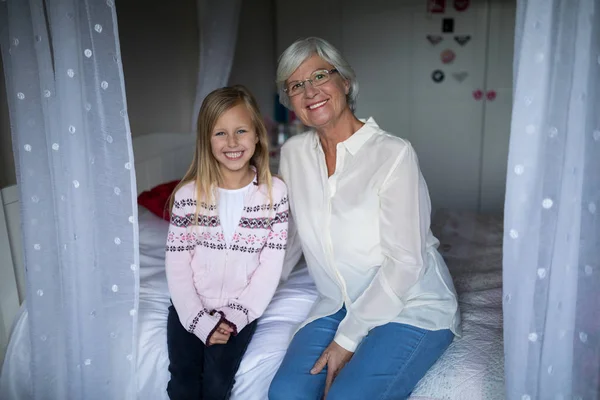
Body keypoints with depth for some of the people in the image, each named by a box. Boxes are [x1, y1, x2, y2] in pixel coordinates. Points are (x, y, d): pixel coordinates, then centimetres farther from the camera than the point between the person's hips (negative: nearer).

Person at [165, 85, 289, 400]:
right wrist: (202, 321, -12)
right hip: (191, 307, 1)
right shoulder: (189, 194, -7)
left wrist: (236, 316, -12)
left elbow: (271, 265, -6)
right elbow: (176, 265, -5)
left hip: (240, 307, 0)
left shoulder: (274, 191, -7)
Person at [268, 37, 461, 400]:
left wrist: (347, 339, -17)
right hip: (341, 304, 5)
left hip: (412, 306, -4)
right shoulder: (293, 153, 1)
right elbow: (291, 234, 13)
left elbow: (405, 262, -18)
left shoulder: (393, 153, -17)